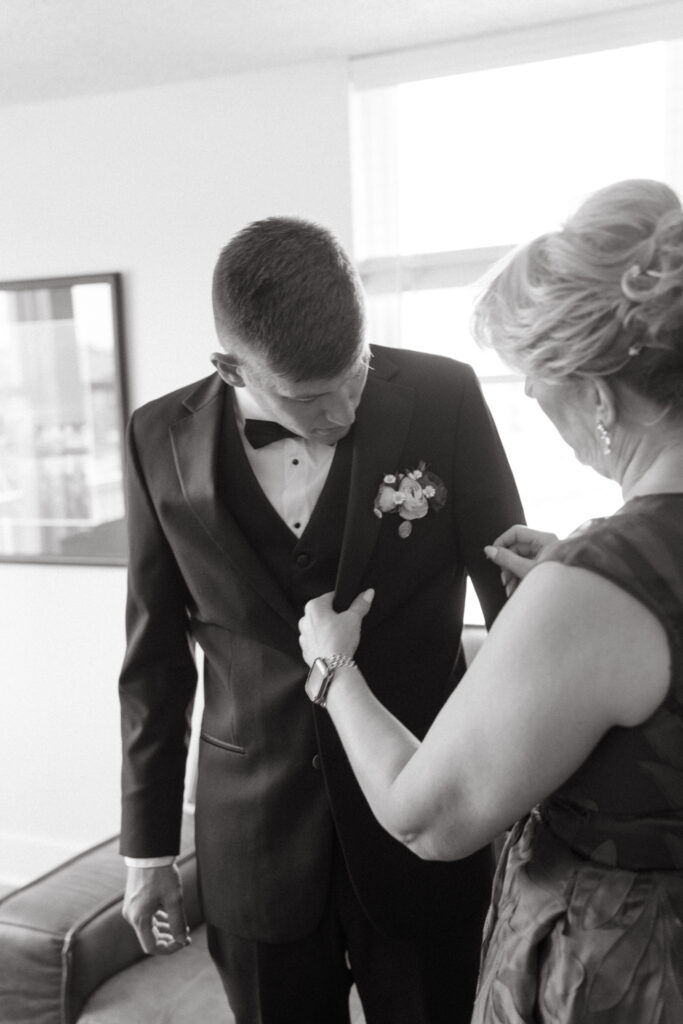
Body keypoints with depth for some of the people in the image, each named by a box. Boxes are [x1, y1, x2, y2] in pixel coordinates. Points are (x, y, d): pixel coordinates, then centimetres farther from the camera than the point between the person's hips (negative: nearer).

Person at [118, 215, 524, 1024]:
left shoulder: (442, 400, -13)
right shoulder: (161, 442, -7)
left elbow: (518, 599, -4)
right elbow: (156, 652, 2)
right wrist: (147, 842, 7)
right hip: (253, 834, 1)